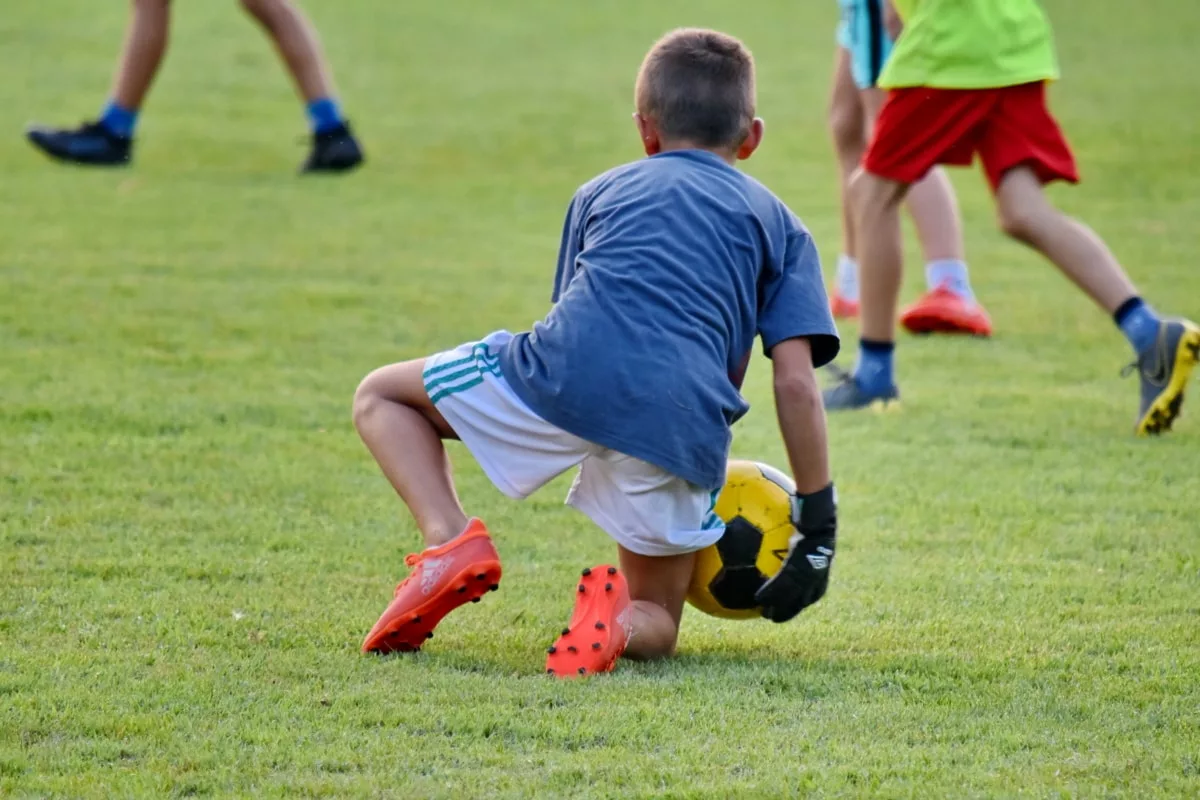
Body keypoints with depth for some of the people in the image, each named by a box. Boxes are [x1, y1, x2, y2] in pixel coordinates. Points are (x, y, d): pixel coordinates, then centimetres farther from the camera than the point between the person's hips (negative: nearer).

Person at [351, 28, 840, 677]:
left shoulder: (603, 191, 29)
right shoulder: (777, 223, 25)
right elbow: (796, 383, 13)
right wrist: (818, 522, 15)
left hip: (567, 381, 0)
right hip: (684, 431, 0)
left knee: (381, 397, 24)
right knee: (655, 623, 20)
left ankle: (451, 541, -2)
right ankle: (616, 619, -18)